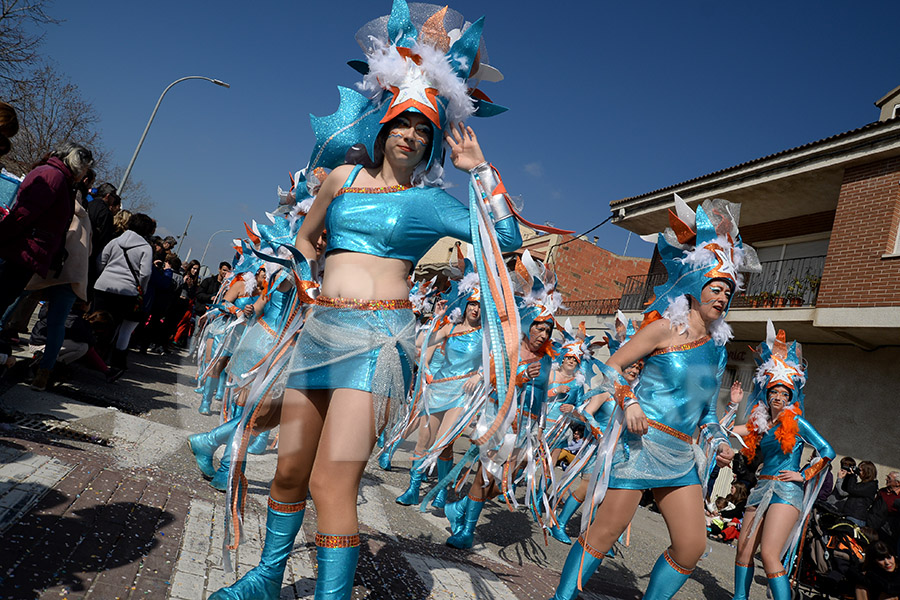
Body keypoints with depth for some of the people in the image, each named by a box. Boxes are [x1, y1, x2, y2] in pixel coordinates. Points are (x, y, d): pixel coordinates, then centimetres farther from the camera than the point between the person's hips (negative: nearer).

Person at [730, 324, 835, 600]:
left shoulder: (796, 423, 0)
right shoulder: (759, 424, 14)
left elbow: (827, 452, -2)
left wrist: (805, 475, -4)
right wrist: (734, 402, 15)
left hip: (786, 491, -6)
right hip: (761, 489, 6)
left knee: (769, 554, -18)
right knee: (743, 550, 5)